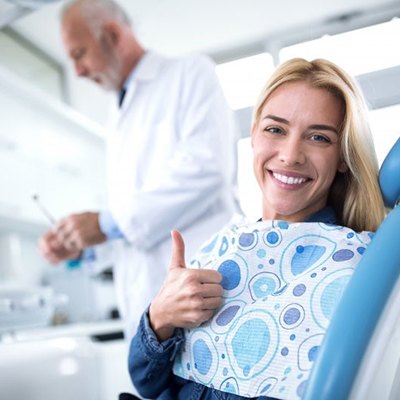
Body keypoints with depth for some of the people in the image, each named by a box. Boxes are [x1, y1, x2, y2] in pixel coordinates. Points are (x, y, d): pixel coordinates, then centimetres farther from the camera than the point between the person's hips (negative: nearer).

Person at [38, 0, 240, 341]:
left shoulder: (191, 72, 0)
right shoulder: (120, 118, 23)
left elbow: (207, 166, -16)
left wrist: (109, 224, -13)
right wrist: (83, 243, 6)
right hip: (146, 299, 7)